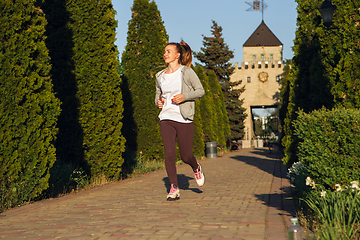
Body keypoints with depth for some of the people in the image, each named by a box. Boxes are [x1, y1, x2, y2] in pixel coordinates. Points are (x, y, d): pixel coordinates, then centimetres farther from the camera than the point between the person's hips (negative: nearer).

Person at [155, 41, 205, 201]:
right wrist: (158, 101, 1)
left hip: (184, 119, -3)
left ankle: (196, 168, 39)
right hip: (166, 118, 3)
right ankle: (174, 188, -1)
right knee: (169, 153, -11)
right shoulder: (160, 76, 10)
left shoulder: (187, 72, -3)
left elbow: (200, 91, 0)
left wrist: (185, 96, -16)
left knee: (186, 156, 3)